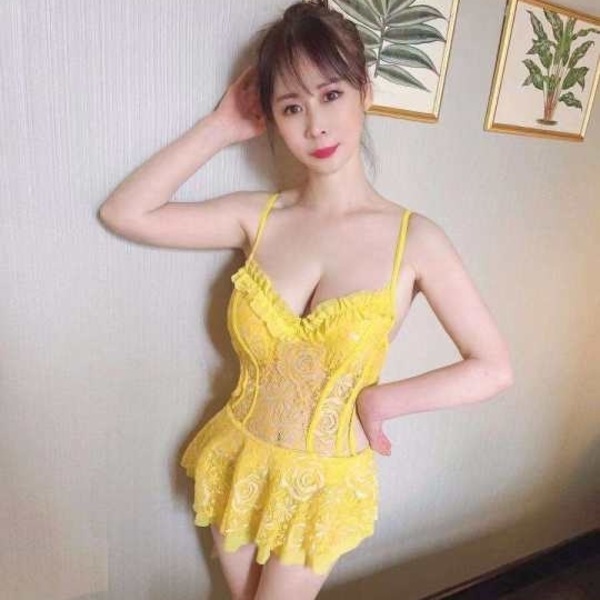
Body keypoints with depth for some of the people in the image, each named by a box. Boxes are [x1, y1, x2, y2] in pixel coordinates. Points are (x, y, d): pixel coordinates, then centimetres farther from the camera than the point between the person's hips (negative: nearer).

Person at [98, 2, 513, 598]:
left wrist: (378, 400, -15)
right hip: (236, 462, 3)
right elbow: (123, 213, -12)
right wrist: (220, 127, -11)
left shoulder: (414, 239, -17)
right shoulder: (257, 216, -10)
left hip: (324, 482, -2)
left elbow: (493, 368, -12)